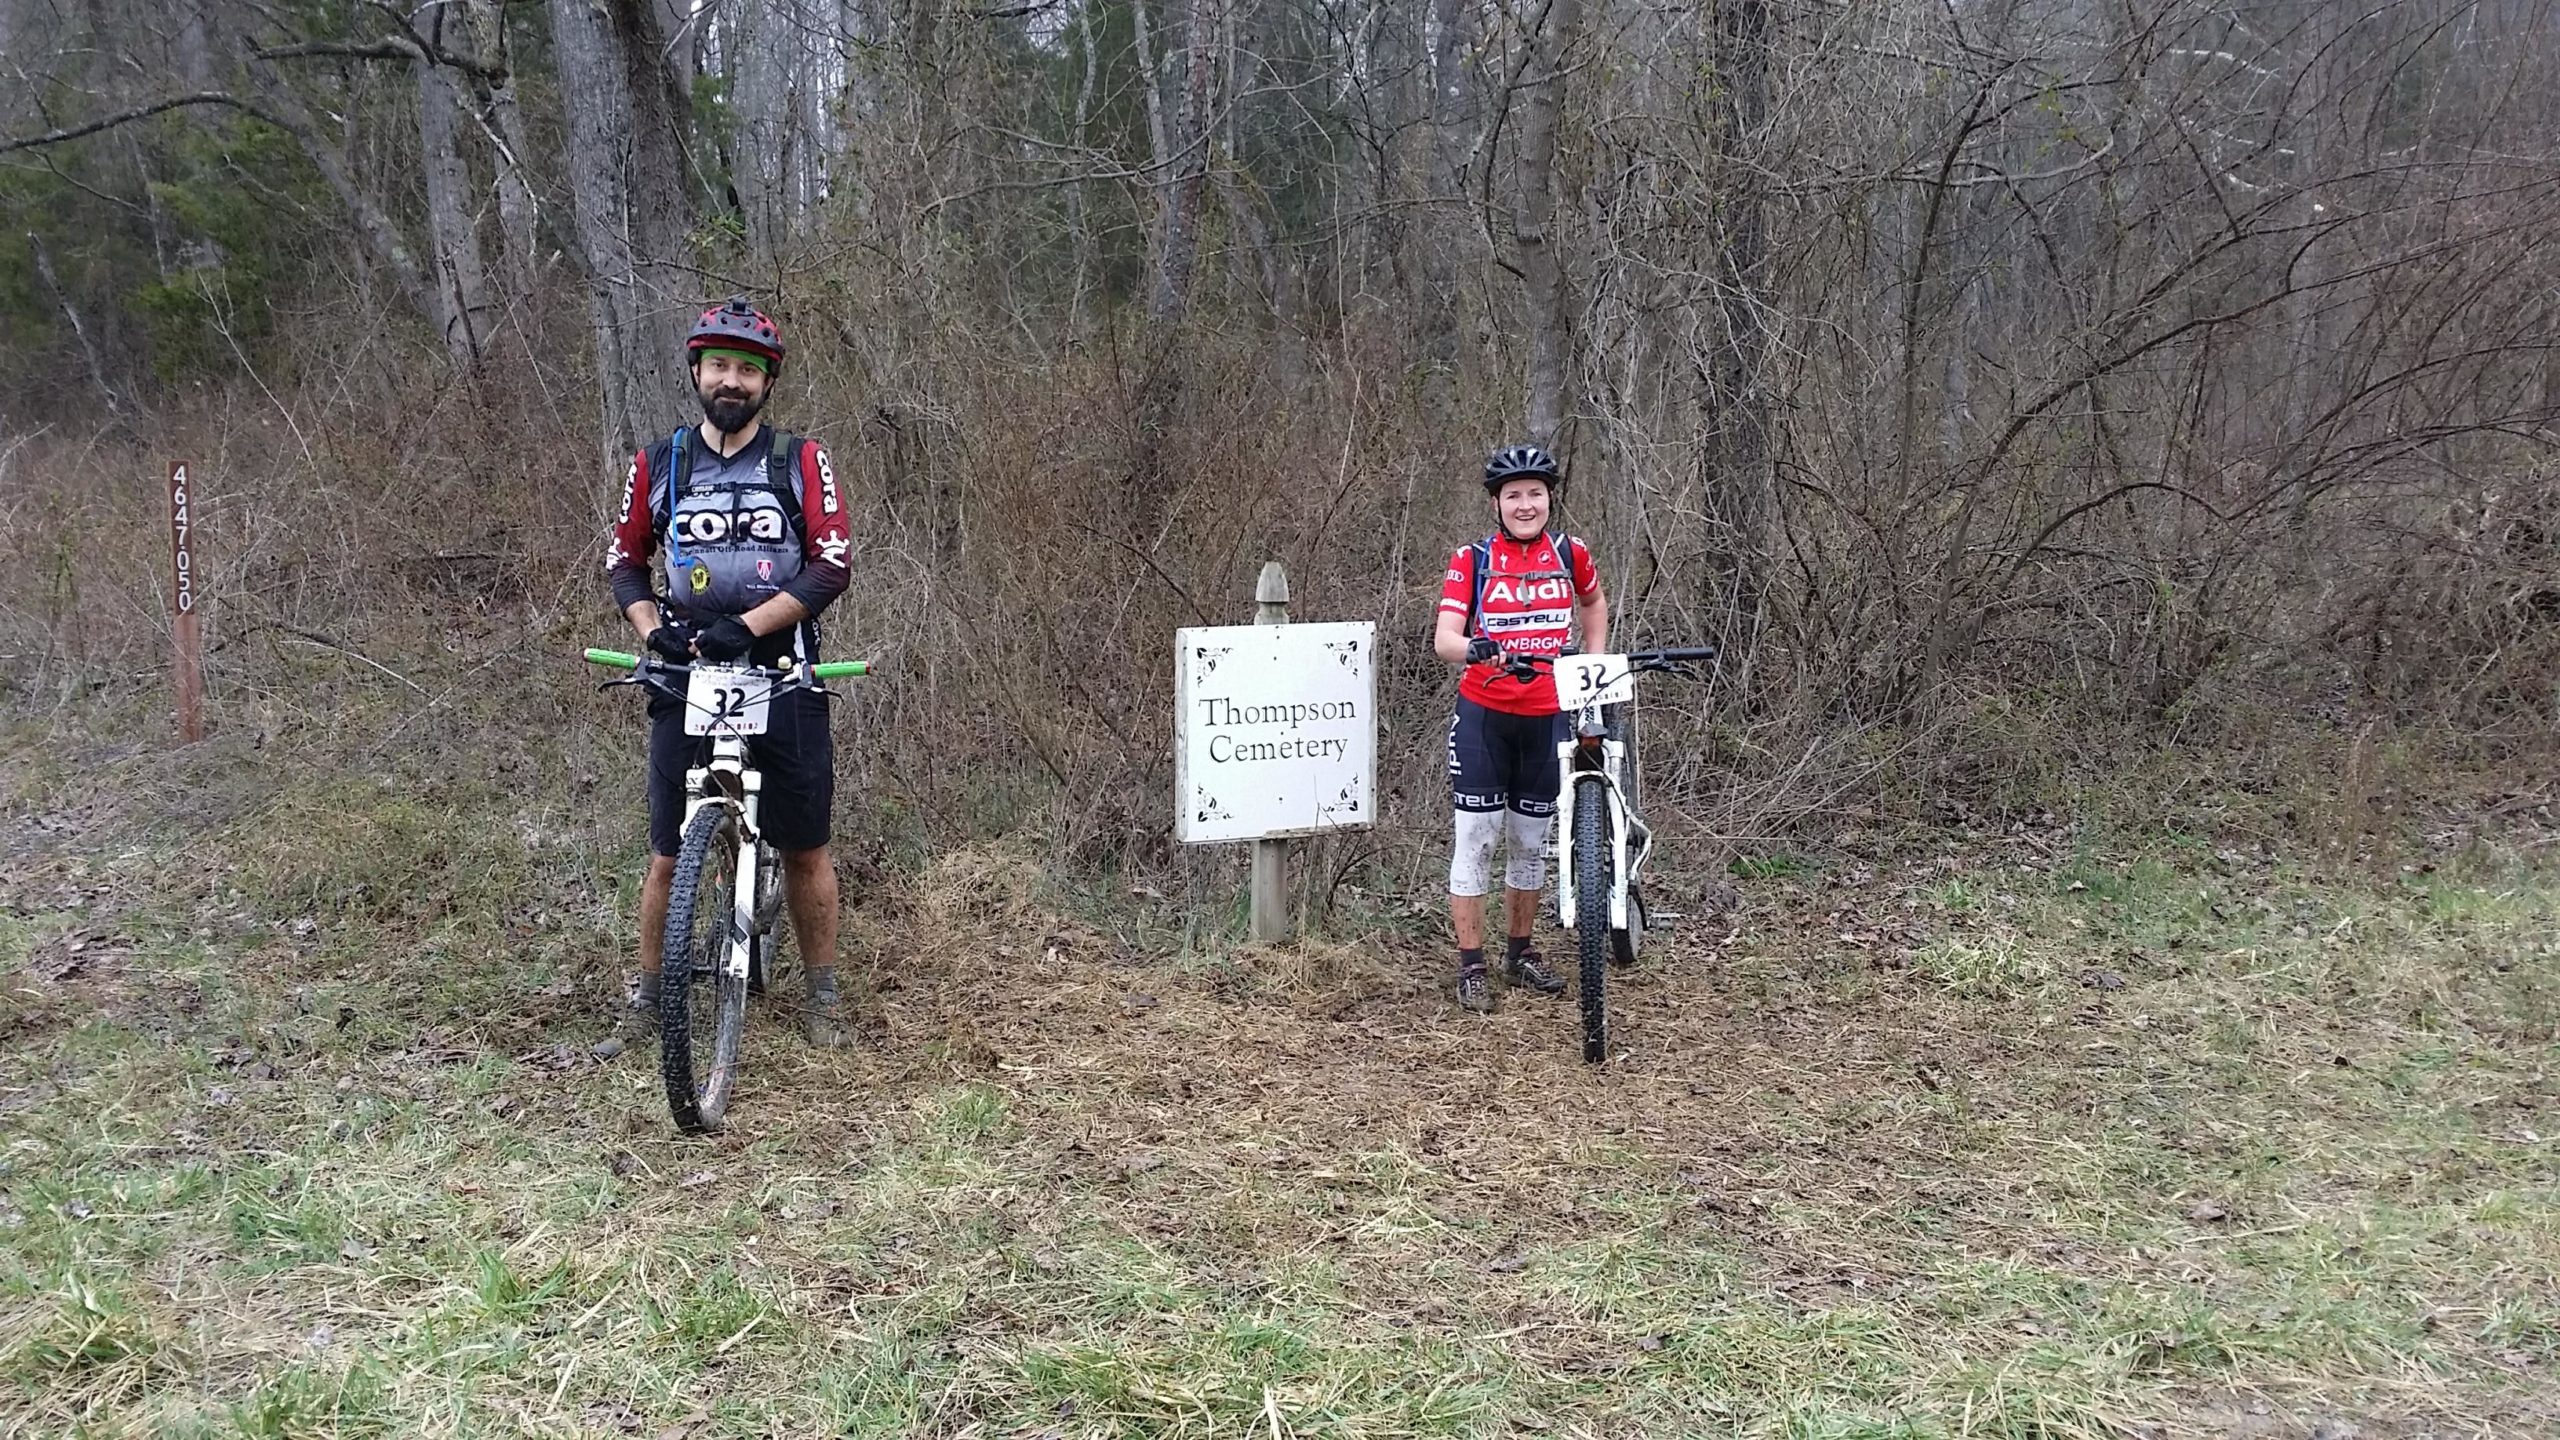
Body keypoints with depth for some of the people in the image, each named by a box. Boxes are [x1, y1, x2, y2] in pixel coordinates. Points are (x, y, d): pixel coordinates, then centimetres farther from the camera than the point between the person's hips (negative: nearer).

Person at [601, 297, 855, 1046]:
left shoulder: (801, 462, 0)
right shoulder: (658, 464, 6)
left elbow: (832, 563, -7)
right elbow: (624, 562, 12)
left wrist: (747, 625, -17)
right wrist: (652, 629, -8)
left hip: (783, 677, -1)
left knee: (805, 847, 5)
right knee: (670, 854, 3)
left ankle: (821, 991, 20)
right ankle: (648, 992, 19)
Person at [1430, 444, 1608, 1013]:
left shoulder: (1569, 554, 1)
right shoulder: (1472, 560, -8)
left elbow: (1594, 603, 23)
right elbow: (1443, 639, -18)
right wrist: (1476, 649, -40)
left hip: (1546, 717, 3)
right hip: (1483, 716, -3)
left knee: (1531, 843, 13)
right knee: (1476, 841, -2)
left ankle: (1520, 953, 29)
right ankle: (1471, 967, 7)